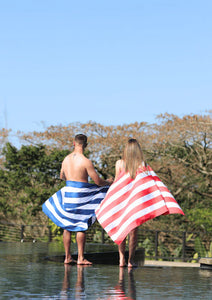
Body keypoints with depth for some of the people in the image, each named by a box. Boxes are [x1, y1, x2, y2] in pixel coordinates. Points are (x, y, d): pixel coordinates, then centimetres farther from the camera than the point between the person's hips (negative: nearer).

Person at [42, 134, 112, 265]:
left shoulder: (66, 159, 6)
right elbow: (98, 181, -10)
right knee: (81, 227, 0)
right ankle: (81, 258, 0)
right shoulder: (86, 161, -13)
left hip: (68, 191, 6)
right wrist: (109, 182, 10)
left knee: (67, 226, 11)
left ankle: (68, 257, 14)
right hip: (80, 193, -6)